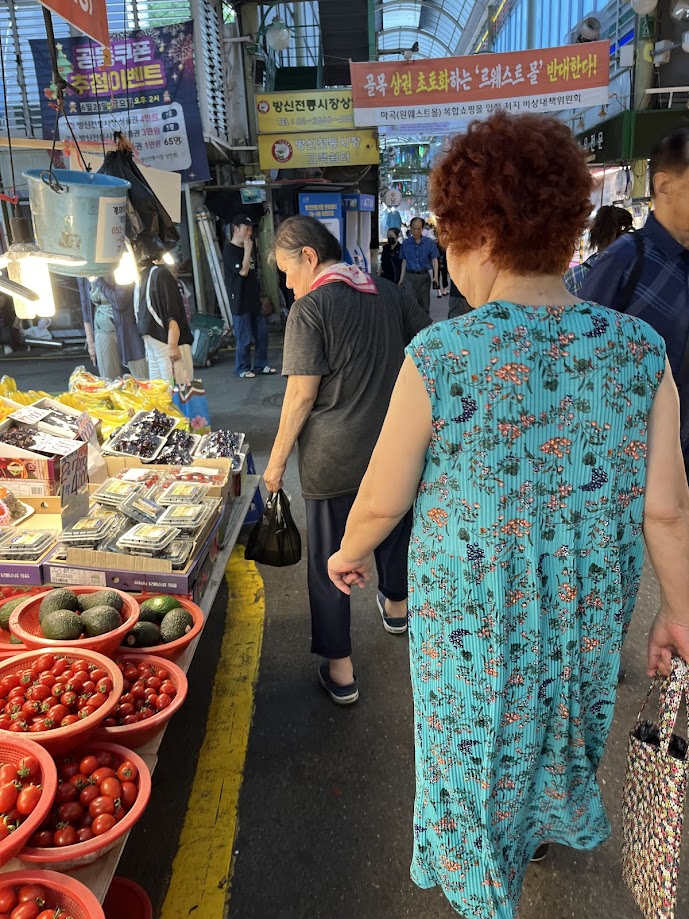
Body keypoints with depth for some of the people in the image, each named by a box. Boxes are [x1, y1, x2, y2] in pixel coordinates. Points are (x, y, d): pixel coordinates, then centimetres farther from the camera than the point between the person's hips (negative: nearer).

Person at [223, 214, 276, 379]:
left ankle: (261, 365, 23)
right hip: (240, 301, -8)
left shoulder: (247, 248, 13)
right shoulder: (230, 250, -13)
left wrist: (259, 293, 20)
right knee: (244, 338, -1)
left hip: (254, 299, 8)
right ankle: (242, 368, 13)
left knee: (261, 333, 11)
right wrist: (248, 250, -17)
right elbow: (243, 271, -24)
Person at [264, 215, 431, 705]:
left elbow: (301, 395, -15)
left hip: (334, 457, -6)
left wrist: (277, 461, -7)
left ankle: (341, 671, 16)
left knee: (330, 560, 7)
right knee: (393, 524, 27)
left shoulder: (310, 308, -12)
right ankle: (396, 607, 53)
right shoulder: (391, 293, 4)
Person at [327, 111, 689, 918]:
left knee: (474, 748, 24)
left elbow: (383, 499, -13)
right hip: (589, 611, 4)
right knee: (562, 720, 33)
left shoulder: (439, 358, -24)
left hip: (473, 615, -3)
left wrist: (350, 551, 7)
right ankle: (559, 821, 64)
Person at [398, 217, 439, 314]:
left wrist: (435, 276, -11)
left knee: (424, 305, 9)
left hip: (424, 276, 0)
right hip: (409, 277, 0)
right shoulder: (406, 243, 3)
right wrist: (401, 279, 8)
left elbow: (434, 260, 1)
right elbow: (404, 261, 10)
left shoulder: (430, 242, -1)